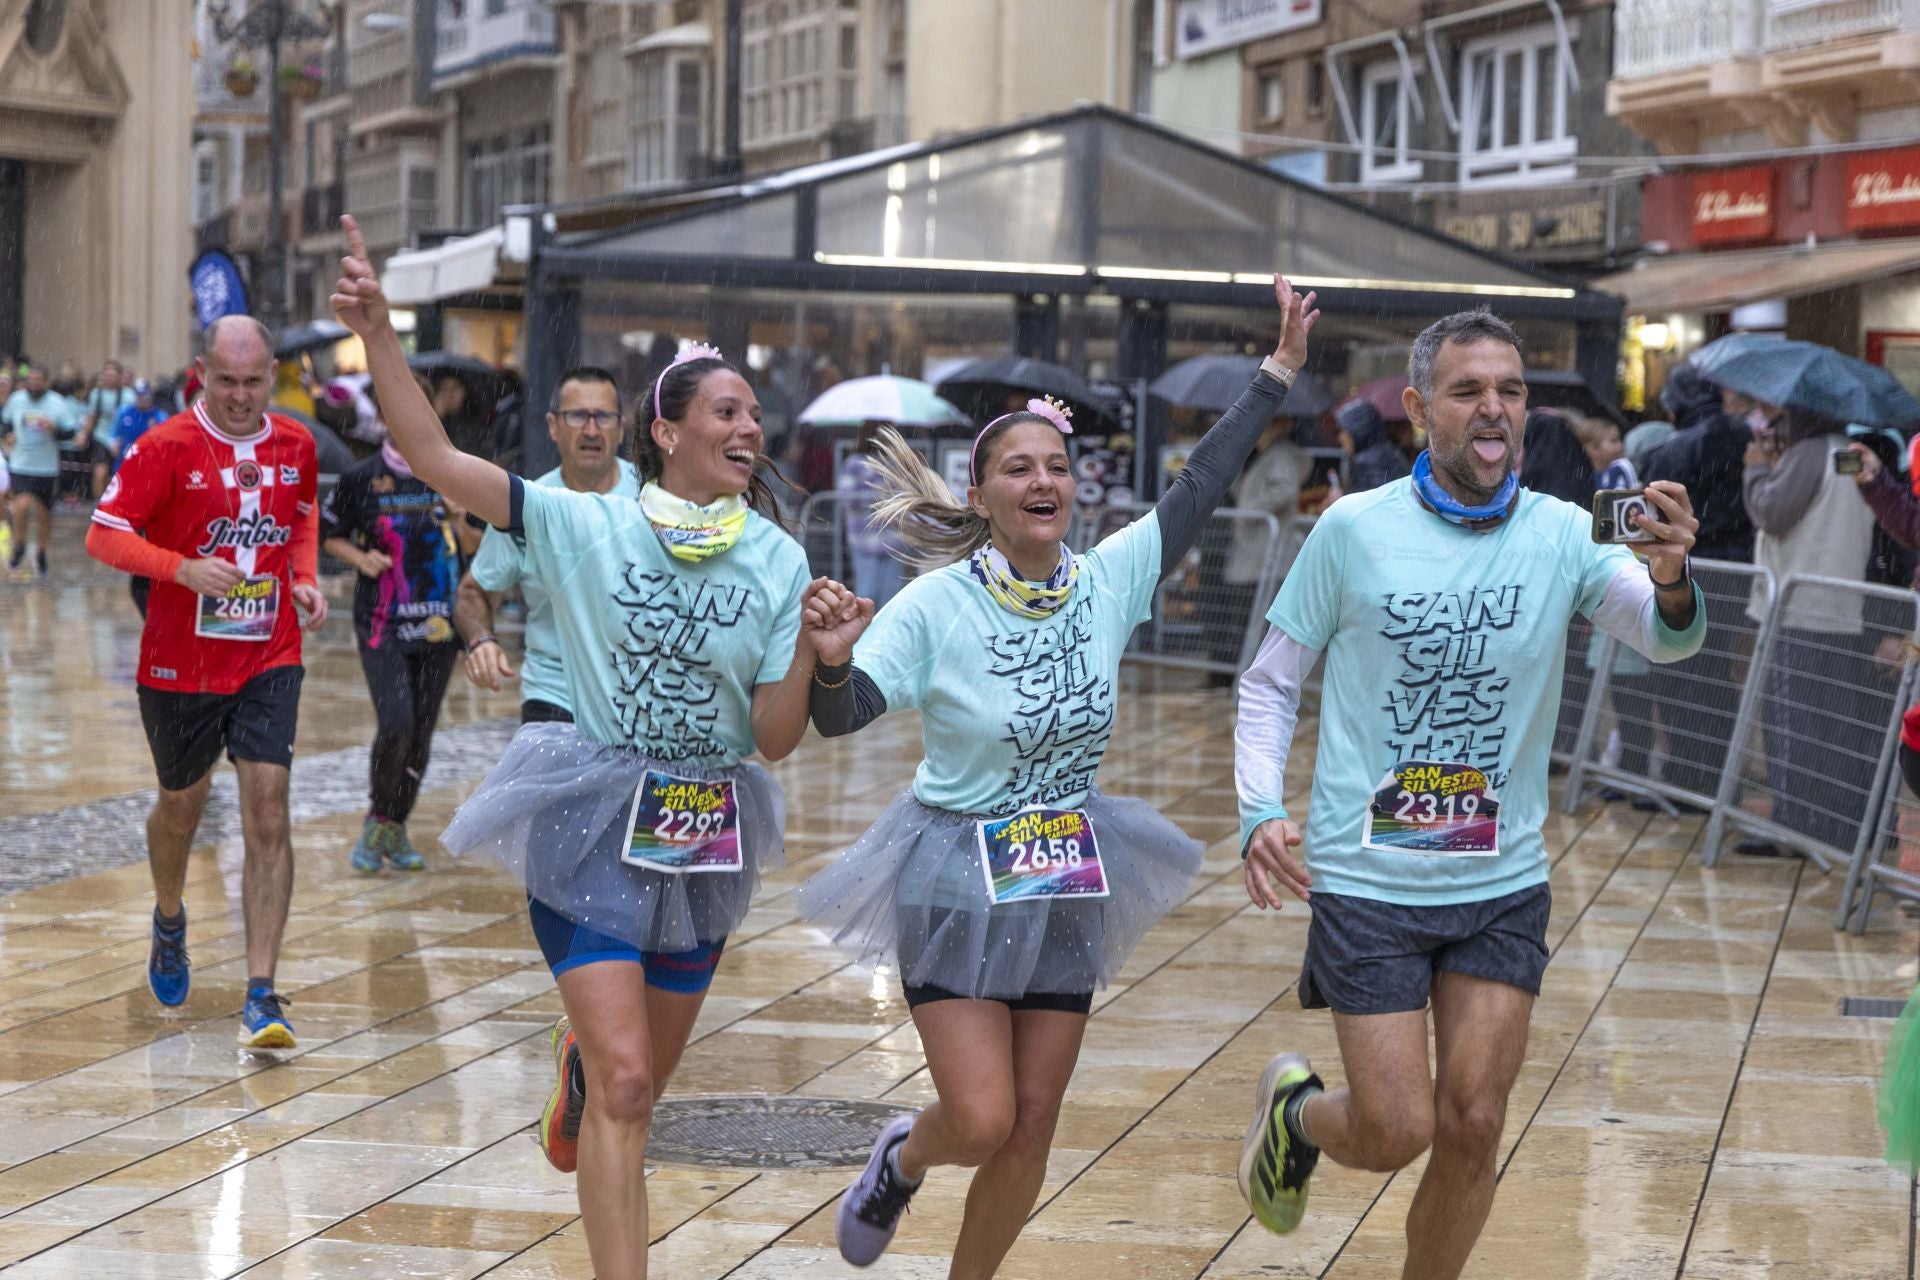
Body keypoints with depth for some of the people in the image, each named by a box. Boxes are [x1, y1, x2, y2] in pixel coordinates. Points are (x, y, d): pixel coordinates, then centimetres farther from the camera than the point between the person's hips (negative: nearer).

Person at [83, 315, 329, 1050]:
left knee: (268, 810, -11)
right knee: (181, 803, 16)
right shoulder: (167, 447, -10)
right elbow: (104, 536, -13)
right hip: (180, 663, -1)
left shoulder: (295, 445, 3)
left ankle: (261, 995, -12)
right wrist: (185, 568, -27)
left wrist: (305, 578, 5)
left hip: (269, 659, 1)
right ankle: (169, 921, 49)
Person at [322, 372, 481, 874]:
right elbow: (327, 534, 10)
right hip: (382, 625, -3)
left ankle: (396, 828, 23)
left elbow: (476, 549, 10)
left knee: (421, 733, 6)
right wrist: (361, 559, -8)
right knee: (396, 726, -17)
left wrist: (461, 524, -11)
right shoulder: (361, 478, -2)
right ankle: (376, 822, 5)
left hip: (438, 625, 3)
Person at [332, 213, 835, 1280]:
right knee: (625, 1081, -13)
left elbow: (776, 739, -5)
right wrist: (378, 332, -25)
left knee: (645, 1077, 19)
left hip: (707, 833, 3)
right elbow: (434, 456, -15)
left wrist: (812, 651, -21)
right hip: (593, 825, -3)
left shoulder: (779, 562, -3)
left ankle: (580, 1064, 55)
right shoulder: (588, 528, -9)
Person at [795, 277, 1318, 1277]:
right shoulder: (936, 605, -15)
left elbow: (1198, 490, 4)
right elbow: (841, 715, -18)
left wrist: (1278, 374, 4)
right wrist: (831, 660, -40)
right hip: (958, 881, -4)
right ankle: (903, 1160, 26)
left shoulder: (1111, 579, -4)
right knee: (981, 1121, -10)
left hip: (1067, 883, 4)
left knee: (1031, 1127, 6)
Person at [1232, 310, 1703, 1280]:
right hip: (1366, 880, -2)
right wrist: (1261, 812, -12)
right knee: (1396, 1131, -2)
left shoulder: (1565, 535, -5)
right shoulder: (1354, 530, -7)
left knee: (1473, 1125, 4)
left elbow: (1664, 639, -21)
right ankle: (1294, 1111, 32)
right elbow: (1271, 681, 2)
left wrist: (1670, 583, -44)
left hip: (1502, 883, 2)